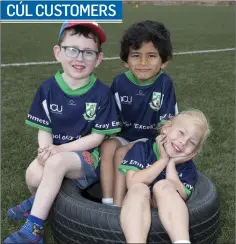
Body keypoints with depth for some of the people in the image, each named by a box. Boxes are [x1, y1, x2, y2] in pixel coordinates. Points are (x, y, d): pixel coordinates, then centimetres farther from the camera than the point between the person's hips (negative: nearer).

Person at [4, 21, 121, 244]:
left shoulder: (101, 93, -11)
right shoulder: (48, 88, -3)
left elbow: (97, 137, -9)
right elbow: (44, 129, 2)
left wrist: (60, 149, -17)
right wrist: (45, 149, -21)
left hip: (87, 154, -3)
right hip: (55, 152, 3)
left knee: (56, 163, -33)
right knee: (34, 175, -26)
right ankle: (40, 201, 15)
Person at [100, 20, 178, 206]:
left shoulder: (165, 84, -15)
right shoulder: (120, 82, -7)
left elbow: (167, 123, -10)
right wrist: (108, 136, -9)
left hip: (150, 139, -3)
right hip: (123, 135, 3)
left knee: (122, 154, -28)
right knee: (107, 147, -27)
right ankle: (107, 202, -23)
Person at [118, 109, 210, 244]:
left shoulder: (188, 167, 4)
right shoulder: (141, 148, -1)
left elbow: (180, 198, -13)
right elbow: (133, 183, -17)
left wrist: (171, 164, -12)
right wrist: (163, 160, -13)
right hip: (135, 207, -1)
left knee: (163, 185, -29)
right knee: (139, 188, -33)